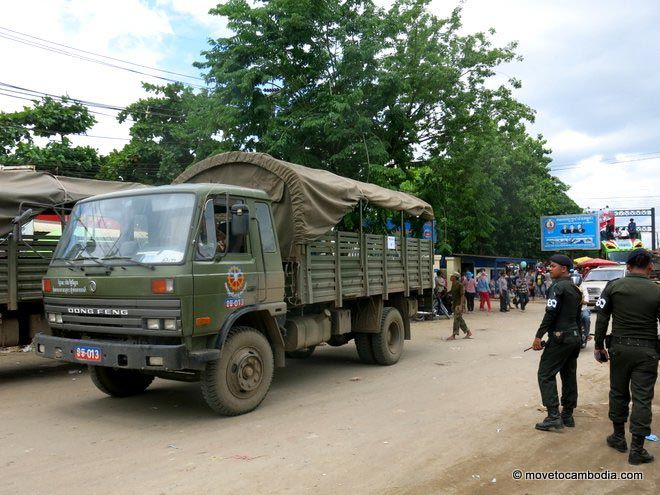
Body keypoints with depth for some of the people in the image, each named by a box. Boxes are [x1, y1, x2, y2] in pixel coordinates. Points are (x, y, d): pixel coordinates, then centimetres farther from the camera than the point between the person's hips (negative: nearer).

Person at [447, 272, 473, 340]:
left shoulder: (460, 285, -14)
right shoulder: (453, 285, 13)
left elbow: (462, 295, -18)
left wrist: (461, 305, -24)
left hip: (459, 304, -9)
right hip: (454, 304, 9)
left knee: (456, 319, -7)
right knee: (460, 319, 12)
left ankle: (453, 336, -6)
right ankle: (468, 332, 21)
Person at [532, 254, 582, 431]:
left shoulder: (558, 286, -13)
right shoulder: (575, 289, 16)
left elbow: (551, 313, -20)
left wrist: (538, 335, -18)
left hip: (560, 338, -9)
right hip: (574, 337, 9)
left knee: (546, 374, -6)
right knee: (569, 376, 12)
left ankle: (553, 416, -11)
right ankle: (567, 415, 18)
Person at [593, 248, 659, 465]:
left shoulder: (613, 286, -4)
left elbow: (602, 318, -4)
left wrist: (599, 345, 5)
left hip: (619, 347, 2)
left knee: (618, 392, 17)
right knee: (642, 398, 4)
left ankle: (618, 437, 29)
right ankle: (637, 449, 8)